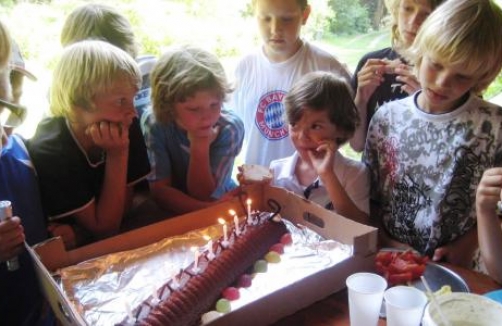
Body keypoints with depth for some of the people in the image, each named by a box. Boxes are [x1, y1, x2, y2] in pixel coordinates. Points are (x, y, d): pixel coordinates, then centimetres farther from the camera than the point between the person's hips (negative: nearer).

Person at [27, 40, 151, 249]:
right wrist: (117, 155, -27)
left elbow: (121, 212, -7)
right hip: (68, 256, -3)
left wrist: (76, 234, -23)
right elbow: (104, 228, -20)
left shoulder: (126, 130, -15)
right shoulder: (48, 151, -24)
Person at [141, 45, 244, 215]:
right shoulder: (154, 124, -21)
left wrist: (200, 147, -31)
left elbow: (202, 195, -17)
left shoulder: (230, 128, -21)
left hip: (220, 202, 1)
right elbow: (160, 190, -18)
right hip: (171, 213, -1)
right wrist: (210, 210, -31)